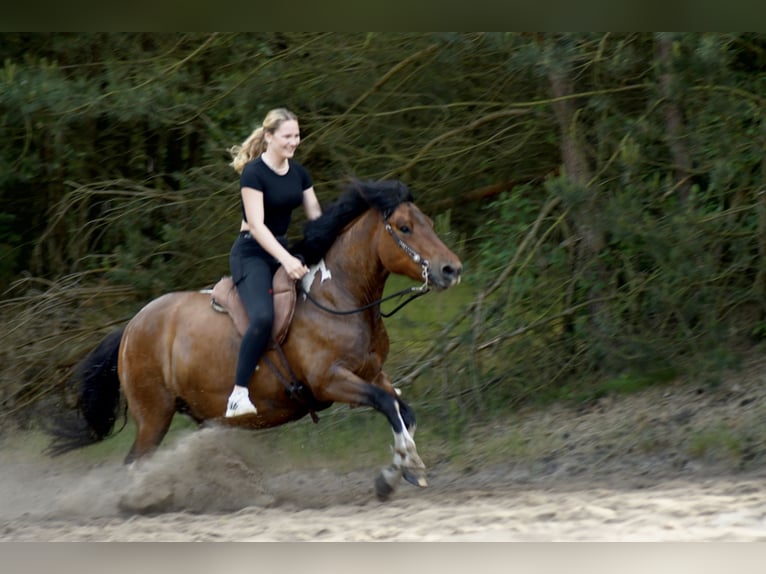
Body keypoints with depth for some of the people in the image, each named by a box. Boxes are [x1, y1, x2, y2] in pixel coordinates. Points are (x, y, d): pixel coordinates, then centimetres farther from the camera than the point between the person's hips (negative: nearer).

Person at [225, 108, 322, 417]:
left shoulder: (298, 173, 8)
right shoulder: (254, 173, -15)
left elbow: (316, 217, 11)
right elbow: (257, 225, -21)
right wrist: (286, 260, -31)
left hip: (283, 249, 8)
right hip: (252, 253, -8)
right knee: (263, 317, -31)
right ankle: (238, 394, -28)